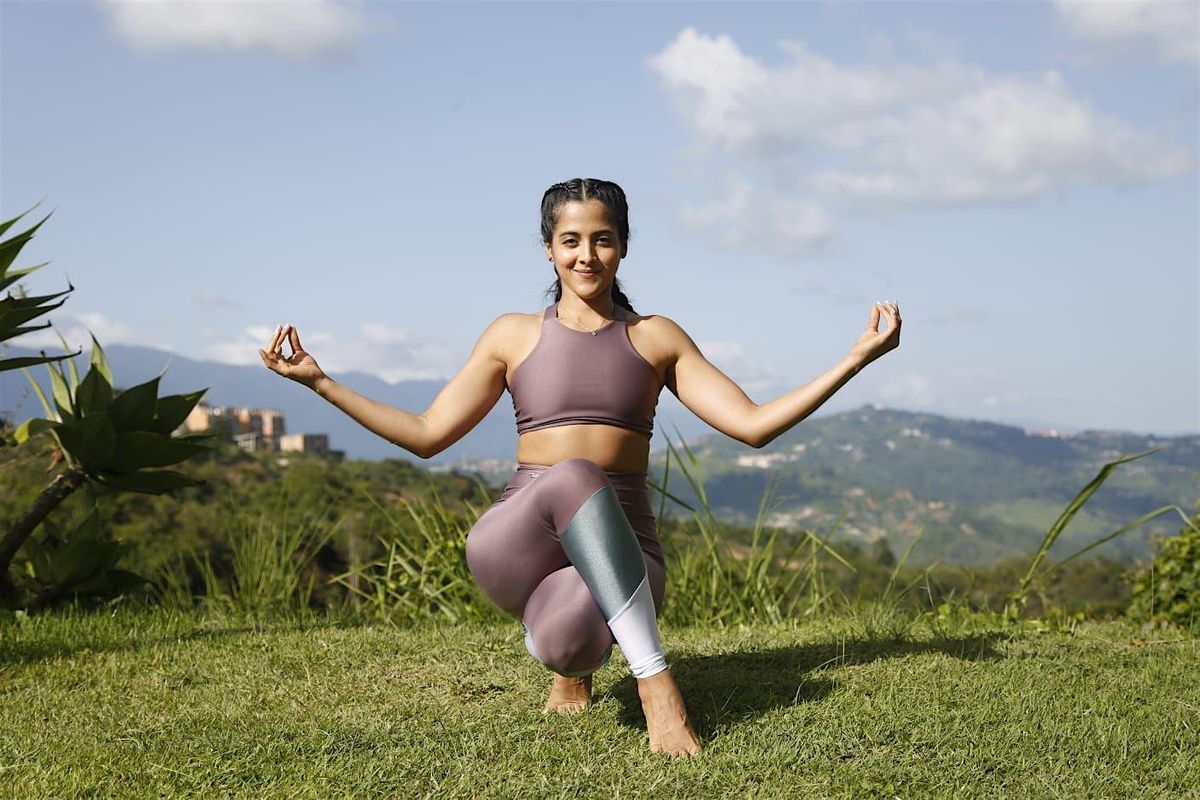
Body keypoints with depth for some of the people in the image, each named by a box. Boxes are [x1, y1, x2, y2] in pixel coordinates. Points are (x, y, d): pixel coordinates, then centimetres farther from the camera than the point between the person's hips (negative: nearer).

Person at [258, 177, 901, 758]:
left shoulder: (655, 338, 12)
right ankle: (655, 682, -35)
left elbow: (752, 424, 6)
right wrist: (318, 382, 6)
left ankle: (575, 662, 0)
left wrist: (856, 360, -1)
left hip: (618, 549, 0)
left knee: (563, 641, -38)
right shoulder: (514, 335, 12)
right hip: (515, 544, 1)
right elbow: (427, 435, 12)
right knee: (571, 476, -37)